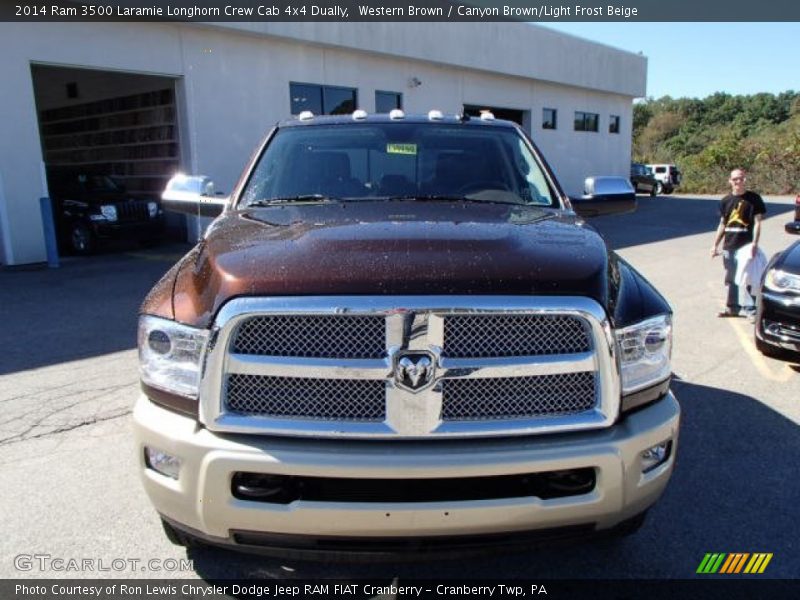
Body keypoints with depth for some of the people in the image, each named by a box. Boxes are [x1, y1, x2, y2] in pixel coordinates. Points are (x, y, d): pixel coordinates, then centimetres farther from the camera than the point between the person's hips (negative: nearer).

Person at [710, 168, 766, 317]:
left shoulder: (753, 198, -2)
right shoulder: (726, 201, 9)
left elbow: (757, 222, -5)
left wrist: (754, 244, -14)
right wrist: (715, 245, 13)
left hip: (746, 245, -5)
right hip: (729, 246, 5)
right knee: (730, 279, 12)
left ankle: (750, 308, 0)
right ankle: (732, 307, 22)